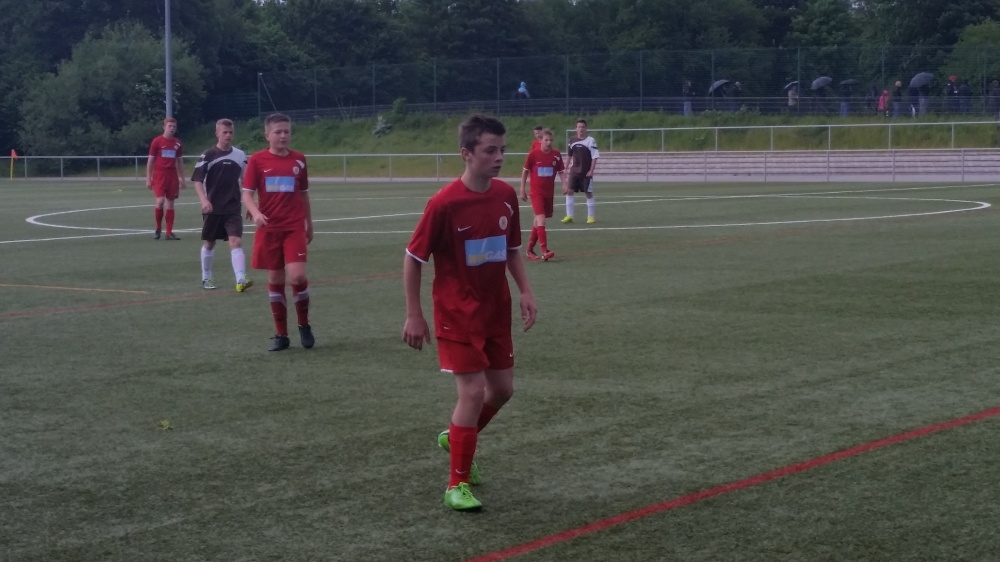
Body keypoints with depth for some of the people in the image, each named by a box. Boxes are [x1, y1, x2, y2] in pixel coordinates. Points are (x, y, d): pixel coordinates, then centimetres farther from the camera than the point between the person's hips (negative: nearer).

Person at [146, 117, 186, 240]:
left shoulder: (178, 143, 8)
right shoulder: (157, 141, -3)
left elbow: (180, 162, 16)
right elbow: (150, 160, 0)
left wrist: (182, 178, 12)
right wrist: (148, 178, -4)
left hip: (172, 176, 4)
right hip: (159, 175, -4)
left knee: (170, 203, 4)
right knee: (160, 201, -16)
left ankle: (169, 233, 7)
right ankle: (158, 229, 5)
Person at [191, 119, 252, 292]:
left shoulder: (240, 155, 4)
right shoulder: (208, 156, -6)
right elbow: (197, 180, -6)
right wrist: (204, 200, -20)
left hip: (233, 208, 1)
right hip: (213, 208, -1)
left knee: (236, 242, -13)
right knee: (209, 243, 11)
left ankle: (241, 280, -22)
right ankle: (206, 278, 27)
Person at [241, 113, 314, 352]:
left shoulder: (298, 159, 5)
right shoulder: (257, 160, -1)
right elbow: (247, 194, -4)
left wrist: (309, 224, 17)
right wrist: (256, 213, -23)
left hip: (294, 228, 0)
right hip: (269, 229, 0)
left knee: (297, 277, -14)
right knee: (275, 280, 4)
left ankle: (304, 326, 8)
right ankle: (281, 335, 14)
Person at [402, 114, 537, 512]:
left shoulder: (506, 195, -2)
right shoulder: (444, 203, -19)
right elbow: (413, 258, -12)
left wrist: (525, 292, 2)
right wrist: (414, 315, -12)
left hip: (496, 312, 6)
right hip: (457, 314, -6)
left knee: (502, 387, 12)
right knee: (473, 391, -11)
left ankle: (455, 438, 40)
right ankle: (457, 485, 2)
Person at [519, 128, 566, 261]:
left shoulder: (556, 155, -1)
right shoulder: (533, 154, -9)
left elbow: (561, 171, 8)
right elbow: (525, 171, 1)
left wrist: (564, 184, -8)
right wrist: (522, 190, 1)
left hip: (549, 192, 4)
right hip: (536, 192, -4)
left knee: (538, 221, 14)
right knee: (541, 219, -18)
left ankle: (530, 249, 28)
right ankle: (545, 252, -24)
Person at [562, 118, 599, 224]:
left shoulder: (590, 140, -9)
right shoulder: (572, 140, 5)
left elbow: (595, 157, -10)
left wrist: (591, 170, -16)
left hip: (586, 172, -4)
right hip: (574, 171, 4)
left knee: (589, 193, 2)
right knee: (569, 191, -2)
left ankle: (591, 216, 11)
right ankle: (569, 216, 4)